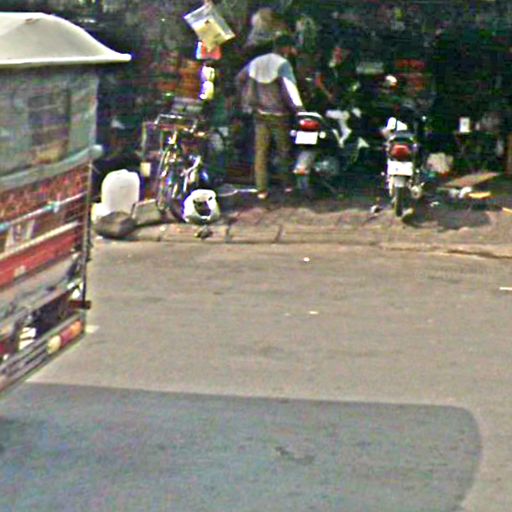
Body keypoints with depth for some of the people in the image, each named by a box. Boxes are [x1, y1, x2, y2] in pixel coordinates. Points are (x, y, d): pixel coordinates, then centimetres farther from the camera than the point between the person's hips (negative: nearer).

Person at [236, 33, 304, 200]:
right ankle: (287, 184, 17)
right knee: (284, 149, 9)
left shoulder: (256, 62, 9)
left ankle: (261, 189, 3)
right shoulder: (283, 64, -13)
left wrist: (247, 101, 23)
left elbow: (240, 78, 18)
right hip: (278, 114, -5)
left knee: (261, 151, 5)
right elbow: (289, 88, -22)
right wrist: (298, 107, -17)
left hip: (259, 113, 5)